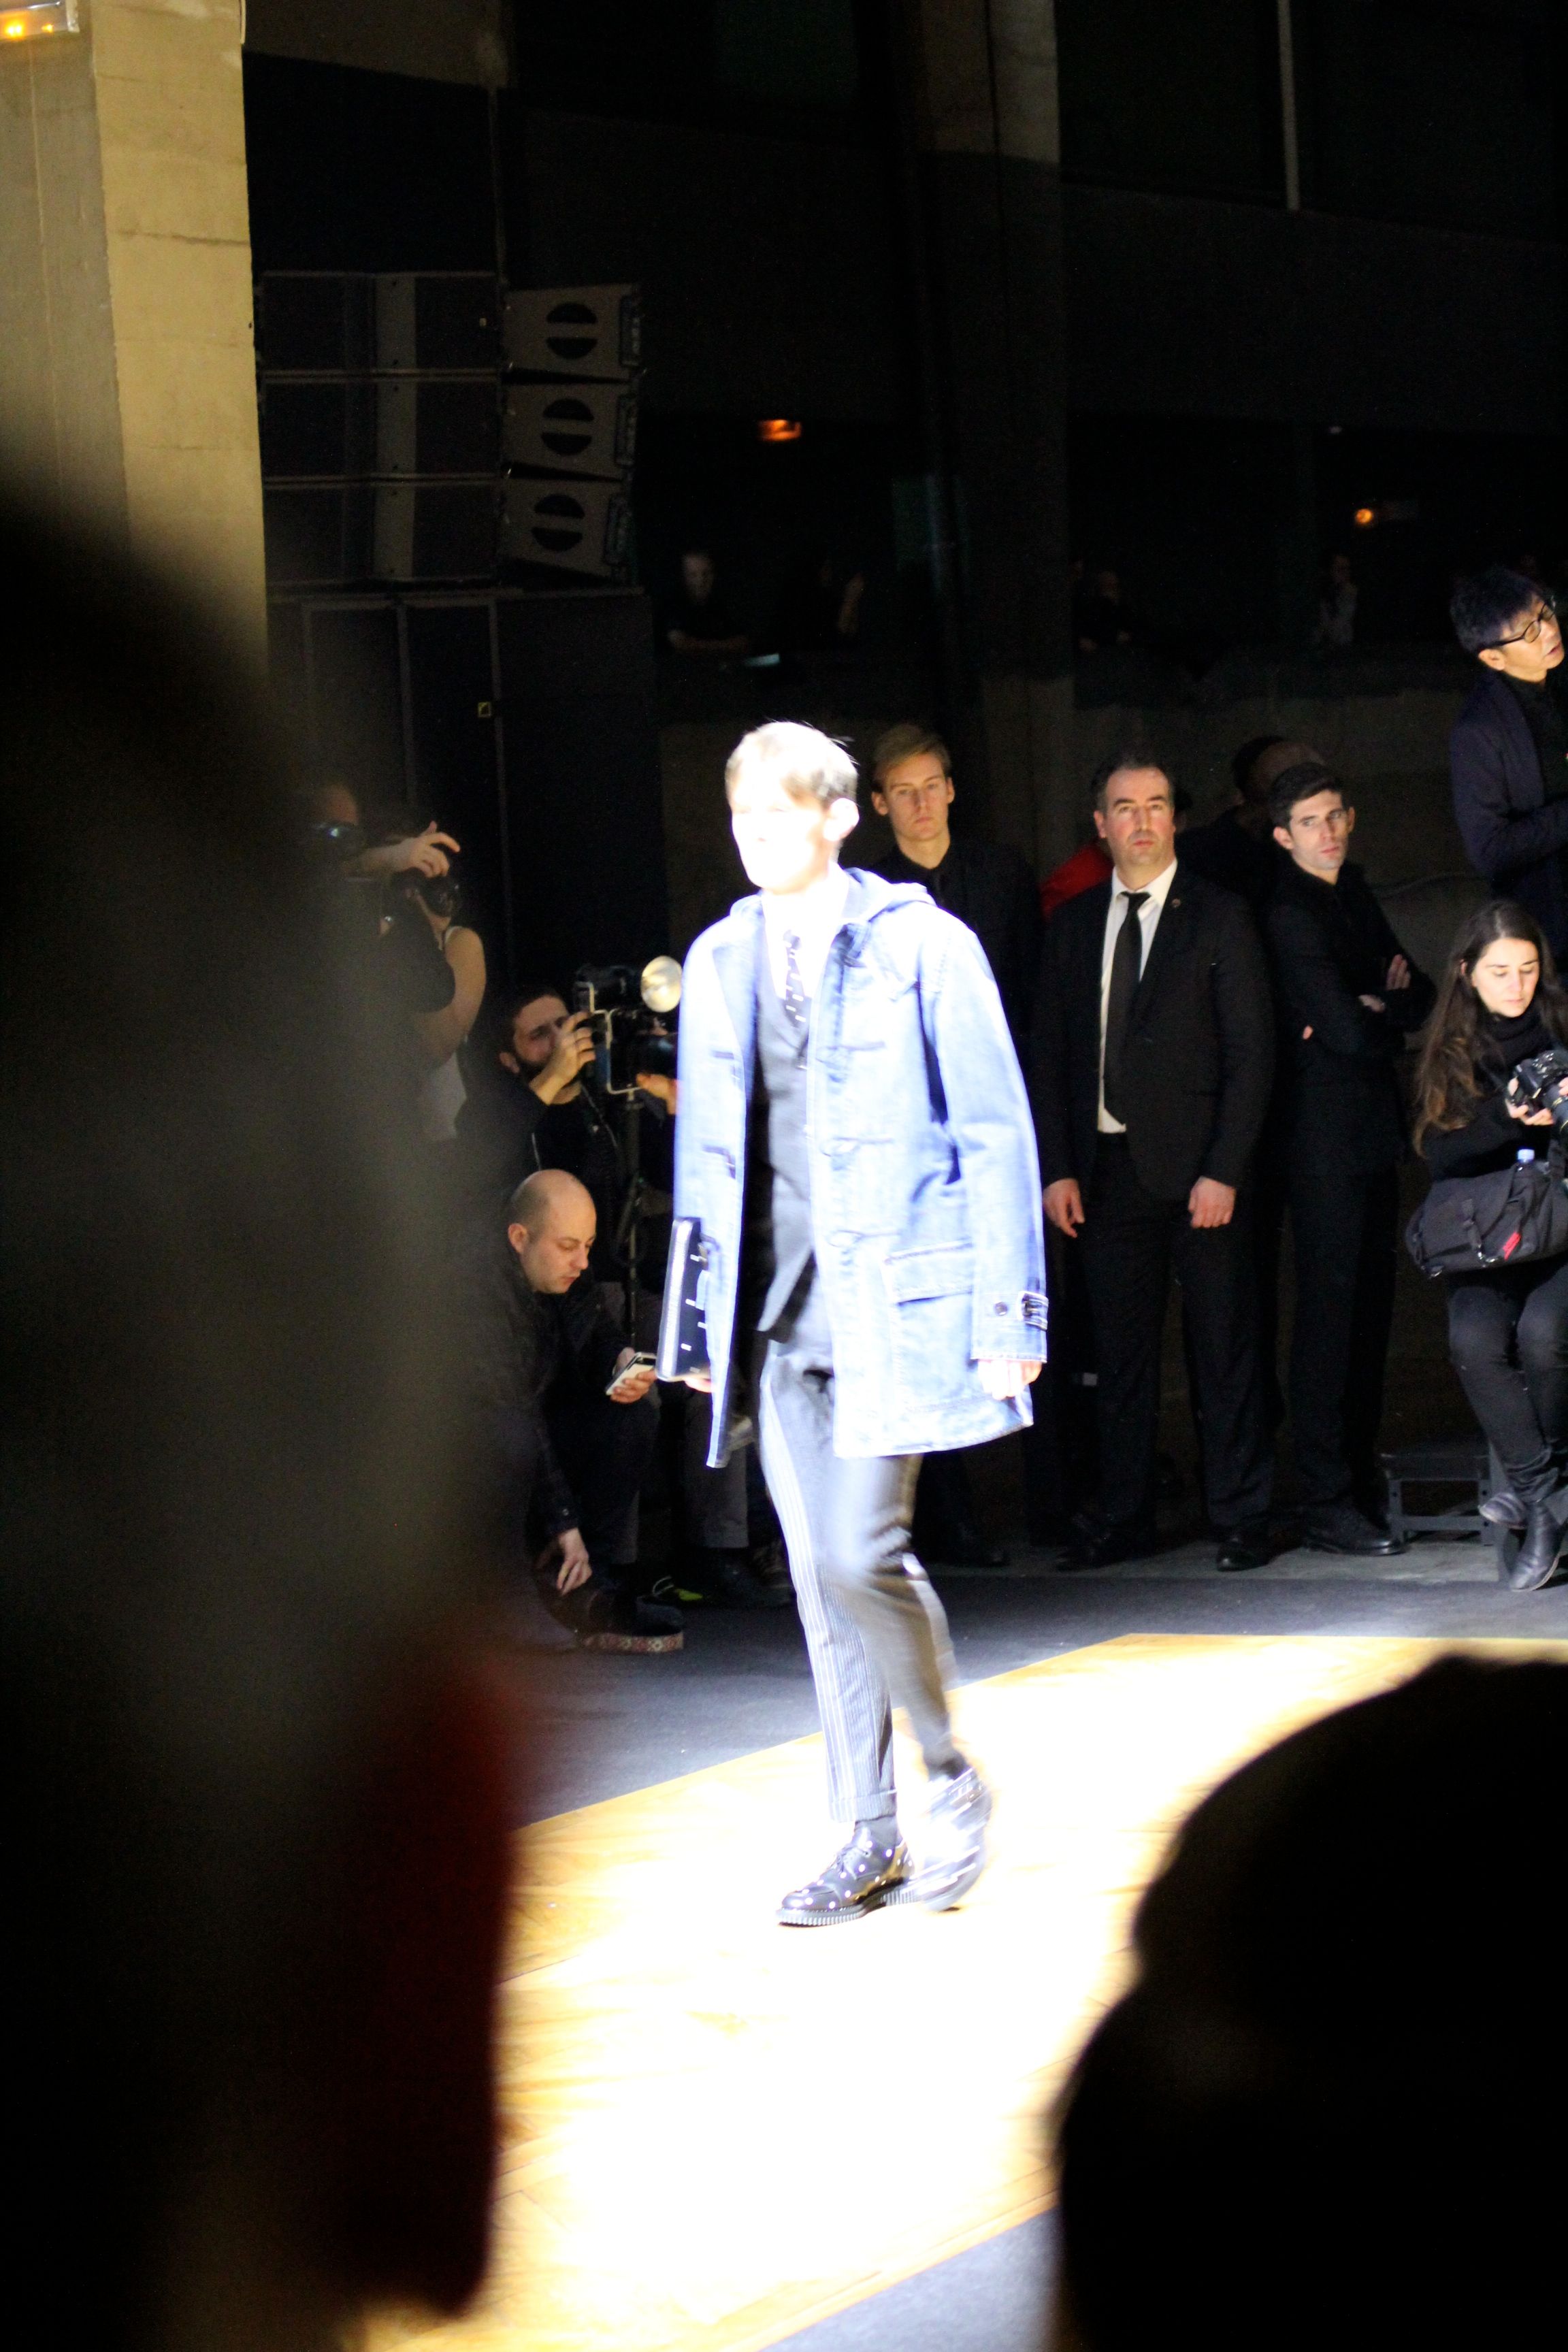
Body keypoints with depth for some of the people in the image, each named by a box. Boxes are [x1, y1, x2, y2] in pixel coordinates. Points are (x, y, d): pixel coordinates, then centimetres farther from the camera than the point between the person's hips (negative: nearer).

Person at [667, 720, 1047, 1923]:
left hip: (896, 1297, -5)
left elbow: (995, 1133, -3)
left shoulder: (922, 946, -3)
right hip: (778, 1308, 5)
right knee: (819, 1575, 6)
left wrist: (1008, 1310, -7)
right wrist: (704, 1318, 15)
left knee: (861, 1554, -14)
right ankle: (871, 1837, 14)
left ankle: (954, 1778, 9)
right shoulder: (720, 961, 12)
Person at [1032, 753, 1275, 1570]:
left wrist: (1224, 1171, -11)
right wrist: (1057, 1167, 2)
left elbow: (1251, 1053, -4)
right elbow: (1049, 1054, 12)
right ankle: (1124, 1517, 14)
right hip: (1106, 1167, 3)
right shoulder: (1072, 925, 11)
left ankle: (1239, 1517, 7)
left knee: (1224, 1347, 1)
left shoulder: (1219, 918, 0)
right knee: (1119, 1350, 7)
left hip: (1197, 1169, -3)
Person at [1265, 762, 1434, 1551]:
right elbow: (1349, 1030, -19)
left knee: (1370, 1302, 11)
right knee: (1331, 1305, -9)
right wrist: (1389, 1018, 2)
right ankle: (1326, 1504, -8)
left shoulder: (1354, 896, 16)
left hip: (1371, 1130, 9)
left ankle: (1359, 1476, 18)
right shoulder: (1290, 916, -12)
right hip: (1324, 1136, -9)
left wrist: (1382, 1005, -7)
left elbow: (1423, 996, 15)